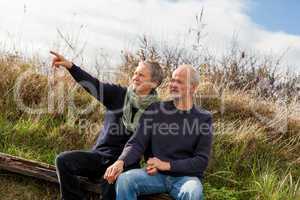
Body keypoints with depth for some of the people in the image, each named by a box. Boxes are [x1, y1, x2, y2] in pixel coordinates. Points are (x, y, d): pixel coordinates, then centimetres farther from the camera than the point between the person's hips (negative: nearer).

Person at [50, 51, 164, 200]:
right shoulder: (118, 94, 4)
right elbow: (93, 85, -9)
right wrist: (70, 66, -23)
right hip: (101, 154, 4)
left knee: (110, 182, -35)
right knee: (63, 160, -15)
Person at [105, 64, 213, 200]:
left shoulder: (204, 118, 2)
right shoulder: (155, 110, 6)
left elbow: (202, 161, -2)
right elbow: (137, 143, 0)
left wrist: (167, 165, -13)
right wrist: (121, 161, -21)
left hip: (185, 176, -2)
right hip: (155, 174, 2)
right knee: (124, 179, -27)